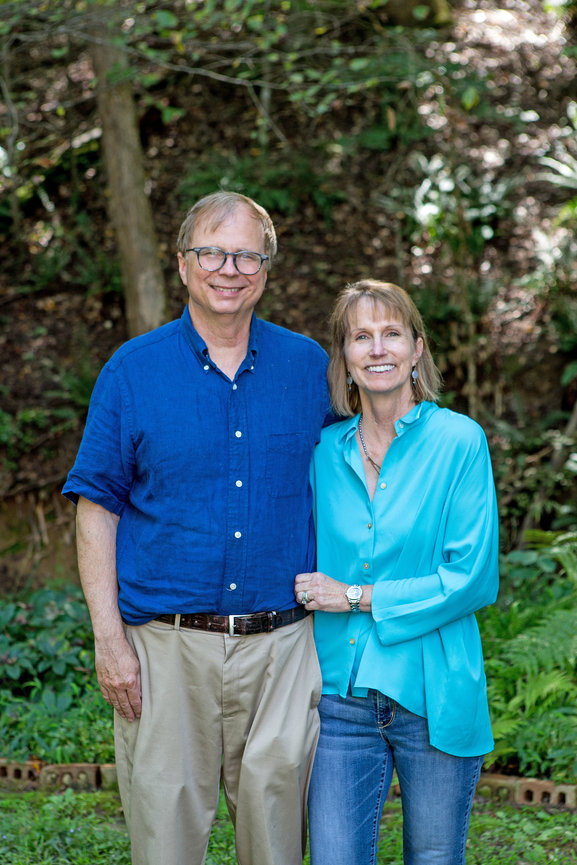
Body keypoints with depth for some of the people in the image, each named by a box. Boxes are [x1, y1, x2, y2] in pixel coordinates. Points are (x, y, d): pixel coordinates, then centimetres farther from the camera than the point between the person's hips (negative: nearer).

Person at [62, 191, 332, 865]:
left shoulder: (311, 367, 6)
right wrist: (108, 638, -6)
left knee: (276, 810, 7)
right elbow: (97, 508, 1)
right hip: (167, 647, -1)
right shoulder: (132, 370, 1)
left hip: (282, 644, 1)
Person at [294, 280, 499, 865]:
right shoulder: (324, 451, 6)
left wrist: (358, 597, -10)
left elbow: (474, 579, -10)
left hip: (432, 700, -2)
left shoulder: (458, 440, -5)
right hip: (341, 700, 2)